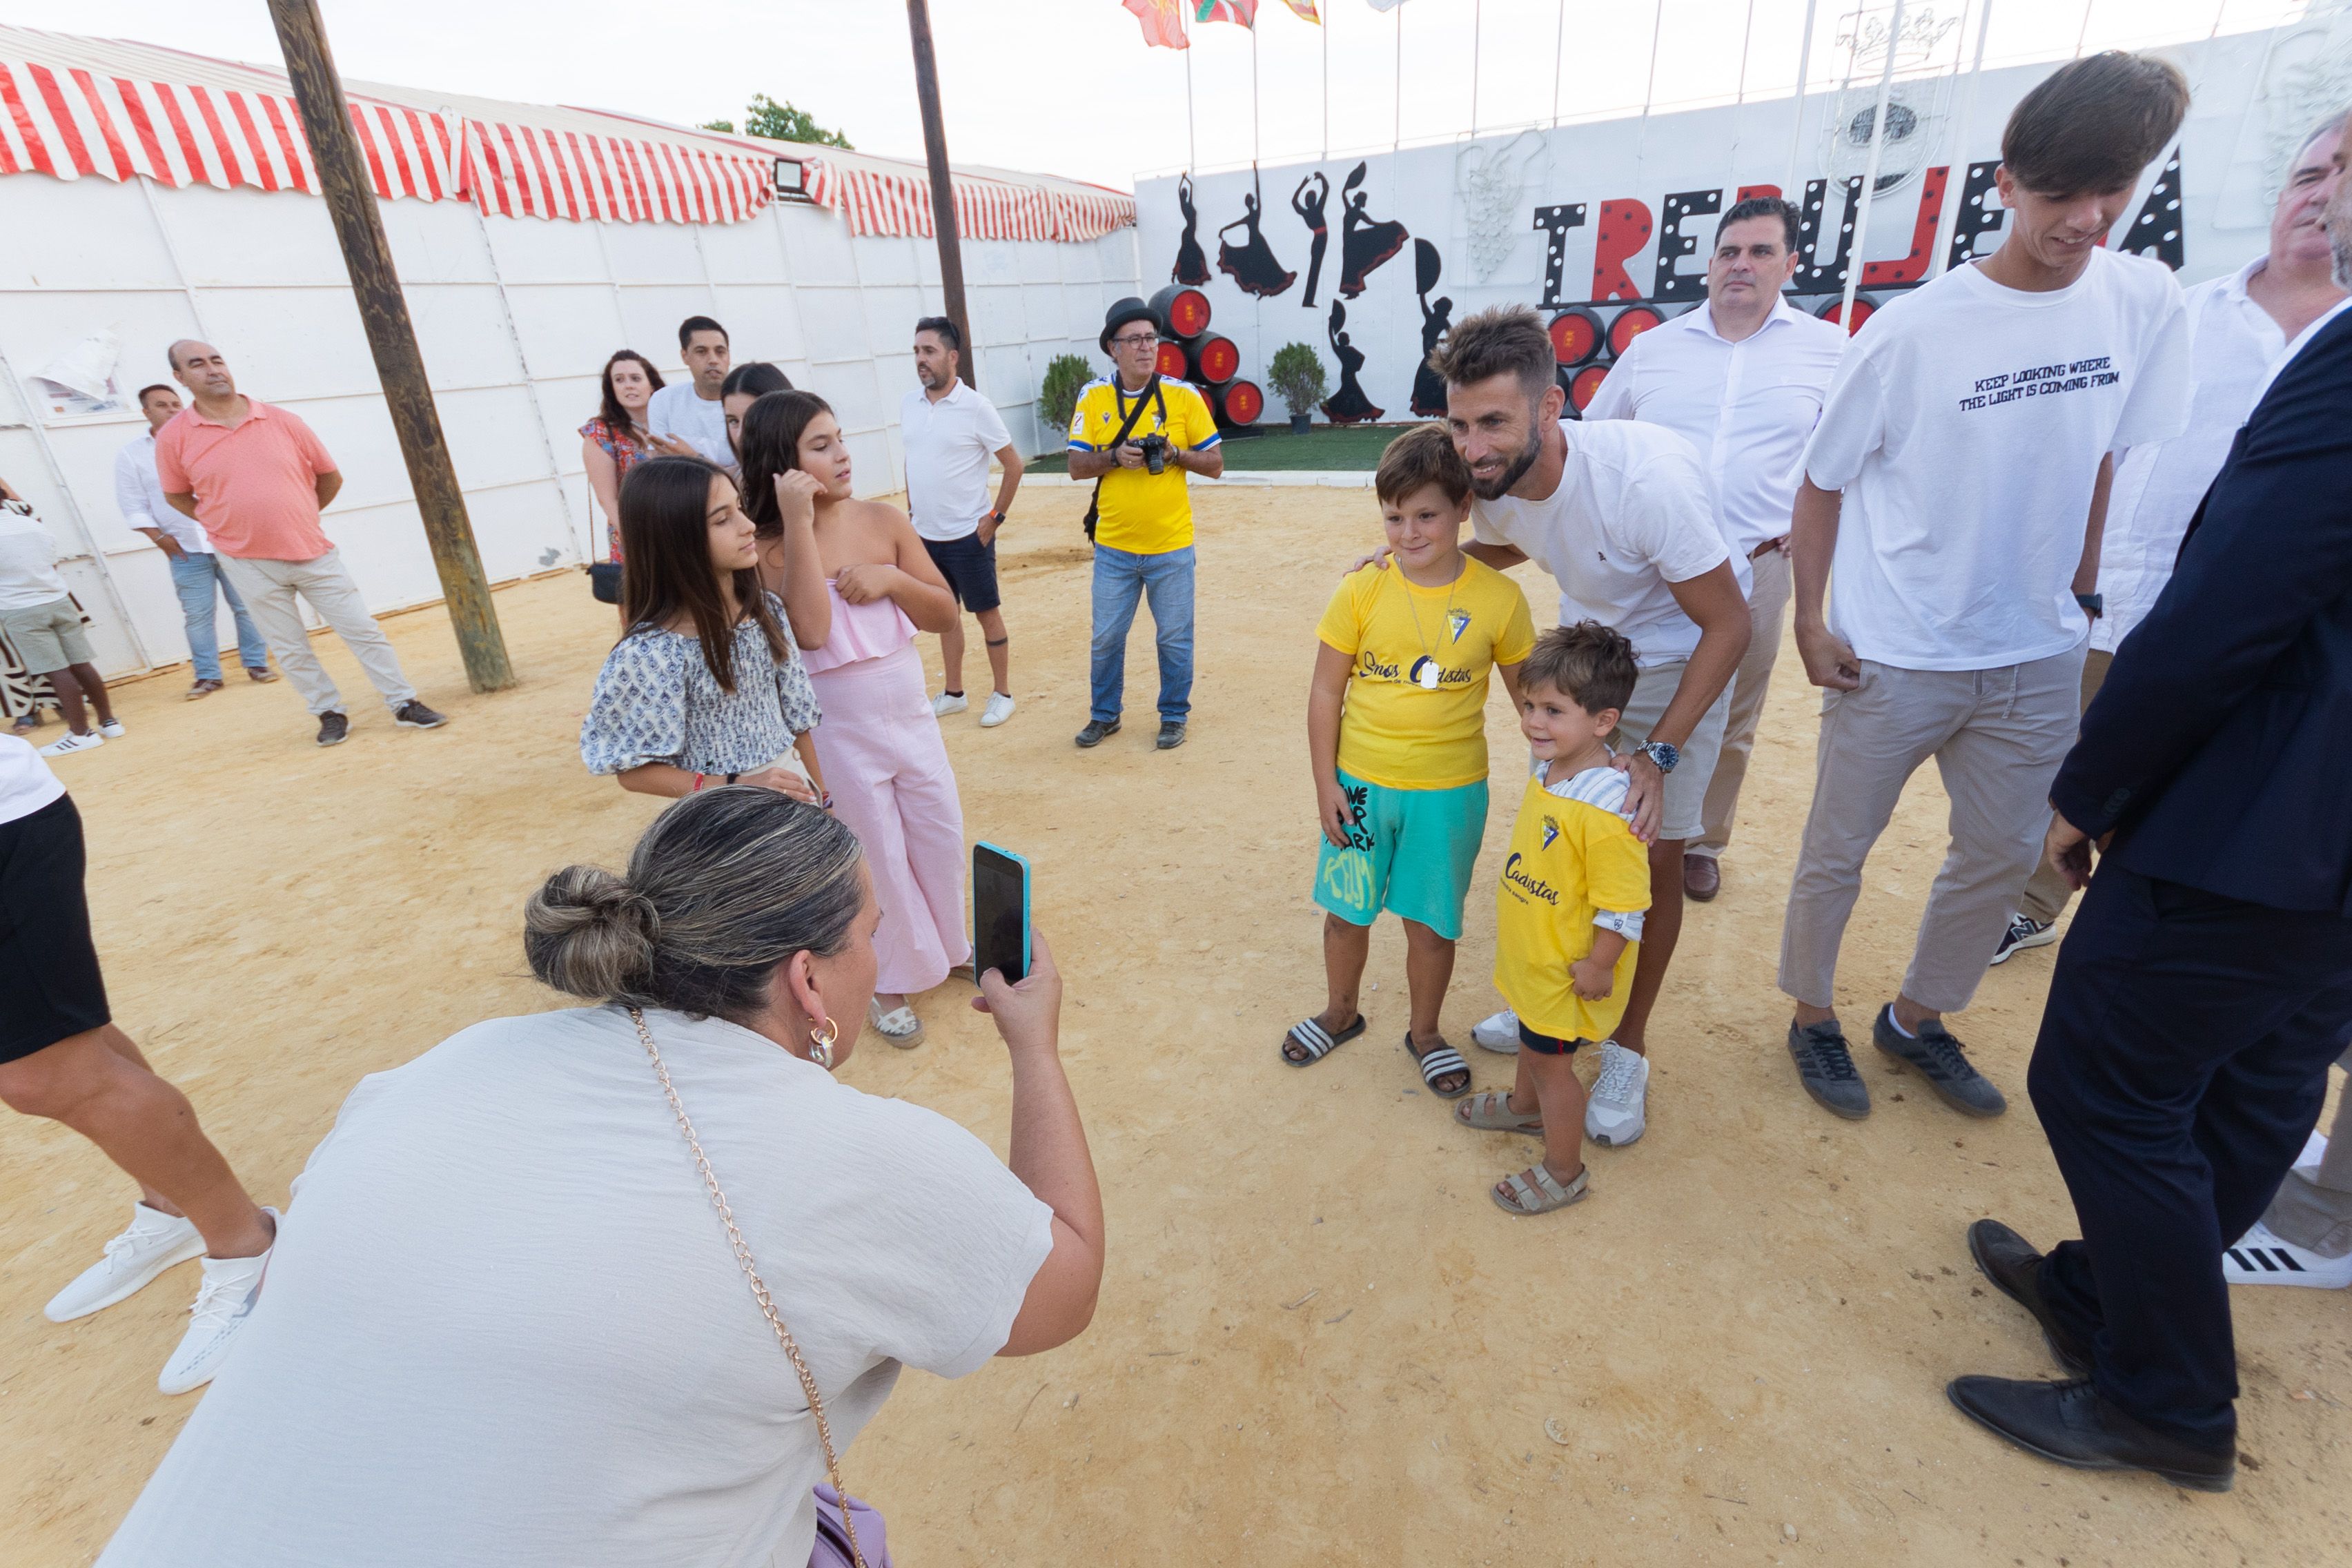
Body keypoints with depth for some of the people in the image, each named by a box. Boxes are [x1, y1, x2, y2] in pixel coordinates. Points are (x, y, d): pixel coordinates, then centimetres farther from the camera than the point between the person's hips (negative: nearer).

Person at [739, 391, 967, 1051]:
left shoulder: (883, 520, -4)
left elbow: (945, 613, -1)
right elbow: (812, 632, -29)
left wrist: (890, 578, -19)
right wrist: (799, 526, -28)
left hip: (912, 716, 4)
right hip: (839, 732, -4)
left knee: (942, 836, 15)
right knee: (878, 857, 9)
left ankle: (947, 944, 42)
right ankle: (891, 981, 32)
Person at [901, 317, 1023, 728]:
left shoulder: (976, 407, -12)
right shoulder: (908, 404, 4)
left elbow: (1013, 464, -8)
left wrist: (995, 516, -10)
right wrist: (912, 508, 12)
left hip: (968, 535, -6)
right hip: (925, 534, 6)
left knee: (987, 613, 5)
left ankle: (1002, 694, 17)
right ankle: (953, 693, 28)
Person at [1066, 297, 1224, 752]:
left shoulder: (1183, 396, -3)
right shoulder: (1093, 397, 0)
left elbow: (1215, 464, -1)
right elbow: (1076, 466, 0)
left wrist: (1175, 454, -18)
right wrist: (1116, 456, -17)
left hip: (1171, 547, -1)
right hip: (1113, 546, 1)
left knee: (1175, 638, 8)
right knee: (1106, 638, 12)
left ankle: (1174, 716, 27)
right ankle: (1105, 715, 31)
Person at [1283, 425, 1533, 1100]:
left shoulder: (1498, 599, -8)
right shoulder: (1360, 590, -8)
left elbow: (1529, 695, 4)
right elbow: (1325, 692, -3)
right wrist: (1326, 784, -5)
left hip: (1449, 791, -1)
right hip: (1359, 785, 1)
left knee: (1431, 923, 12)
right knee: (1346, 912, 16)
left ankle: (1425, 1032, 38)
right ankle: (1341, 1013, 43)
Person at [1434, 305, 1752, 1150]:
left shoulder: (1646, 478, -36)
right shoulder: (1492, 483, -18)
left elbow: (1727, 625, -26)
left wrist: (1658, 754, -29)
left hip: (1677, 661, -5)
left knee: (1654, 854, -2)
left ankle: (1628, 1050, 17)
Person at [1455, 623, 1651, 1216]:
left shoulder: (1604, 811, -34)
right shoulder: (1549, 768, -4)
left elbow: (1623, 904, -28)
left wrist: (1598, 967, -19)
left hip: (1568, 967, -9)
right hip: (1532, 956, 9)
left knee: (1551, 1059, 10)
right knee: (1534, 1038, 30)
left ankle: (1563, 1171, 32)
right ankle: (1525, 1106, 57)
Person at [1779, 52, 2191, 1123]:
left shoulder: (2146, 301, -2)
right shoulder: (1911, 330, -14)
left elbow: (2106, 462, 8)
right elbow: (1822, 484, -7)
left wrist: (2080, 595, 7)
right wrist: (1809, 623, -10)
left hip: (2038, 655, 5)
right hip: (1892, 660, -4)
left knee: (2003, 856, 15)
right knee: (1835, 853, 7)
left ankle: (1918, 1019, 37)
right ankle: (1813, 1019, 30)